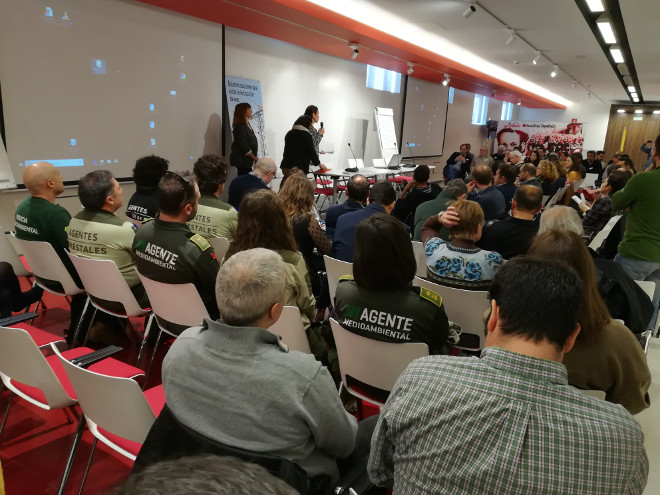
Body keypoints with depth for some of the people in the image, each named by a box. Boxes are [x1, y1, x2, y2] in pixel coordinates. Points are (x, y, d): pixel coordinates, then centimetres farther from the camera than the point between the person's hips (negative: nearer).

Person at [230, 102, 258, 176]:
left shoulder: (247, 125, 15)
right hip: (242, 160, -9)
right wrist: (255, 158, -10)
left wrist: (255, 157, 8)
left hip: (247, 160, 9)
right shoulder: (239, 127, -13)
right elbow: (244, 146, -17)